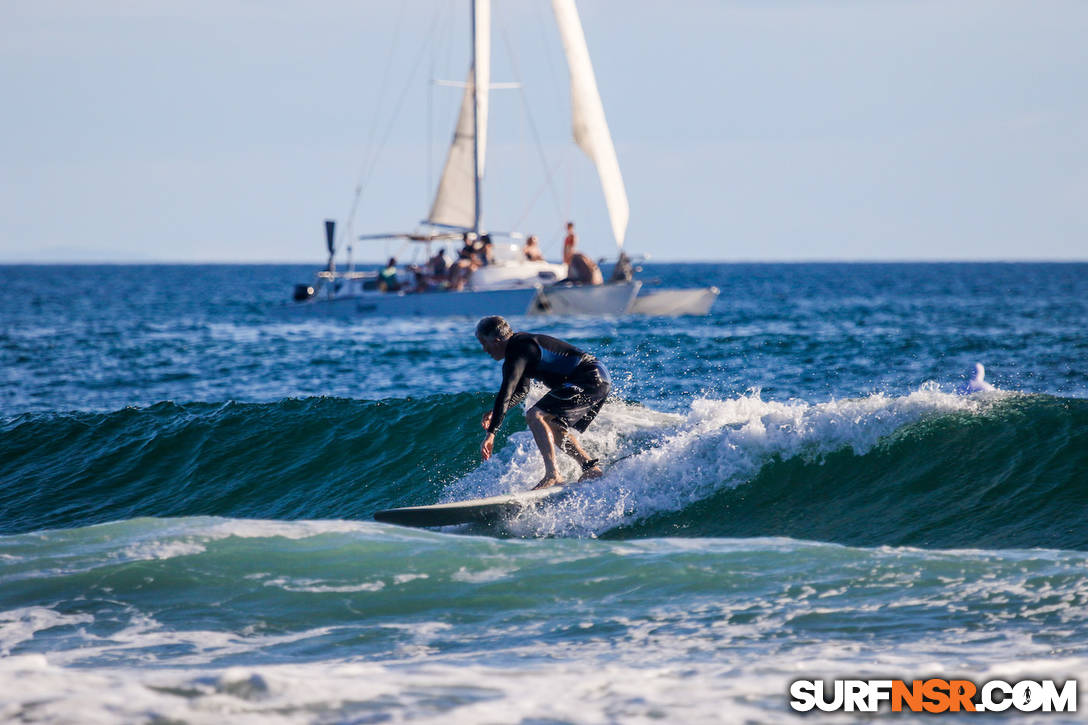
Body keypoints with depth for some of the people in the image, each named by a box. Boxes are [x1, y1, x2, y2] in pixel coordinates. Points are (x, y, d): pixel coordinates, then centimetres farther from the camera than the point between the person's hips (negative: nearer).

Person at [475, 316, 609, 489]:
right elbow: (521, 390, 29)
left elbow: (506, 392, -23)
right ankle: (591, 468, 16)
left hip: (589, 380, -11)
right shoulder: (523, 342, 18)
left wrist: (491, 433, -25)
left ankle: (552, 475, -22)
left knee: (535, 416, -18)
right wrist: (495, 412, 13)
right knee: (553, 427, 20)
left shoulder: (516, 352, -14)